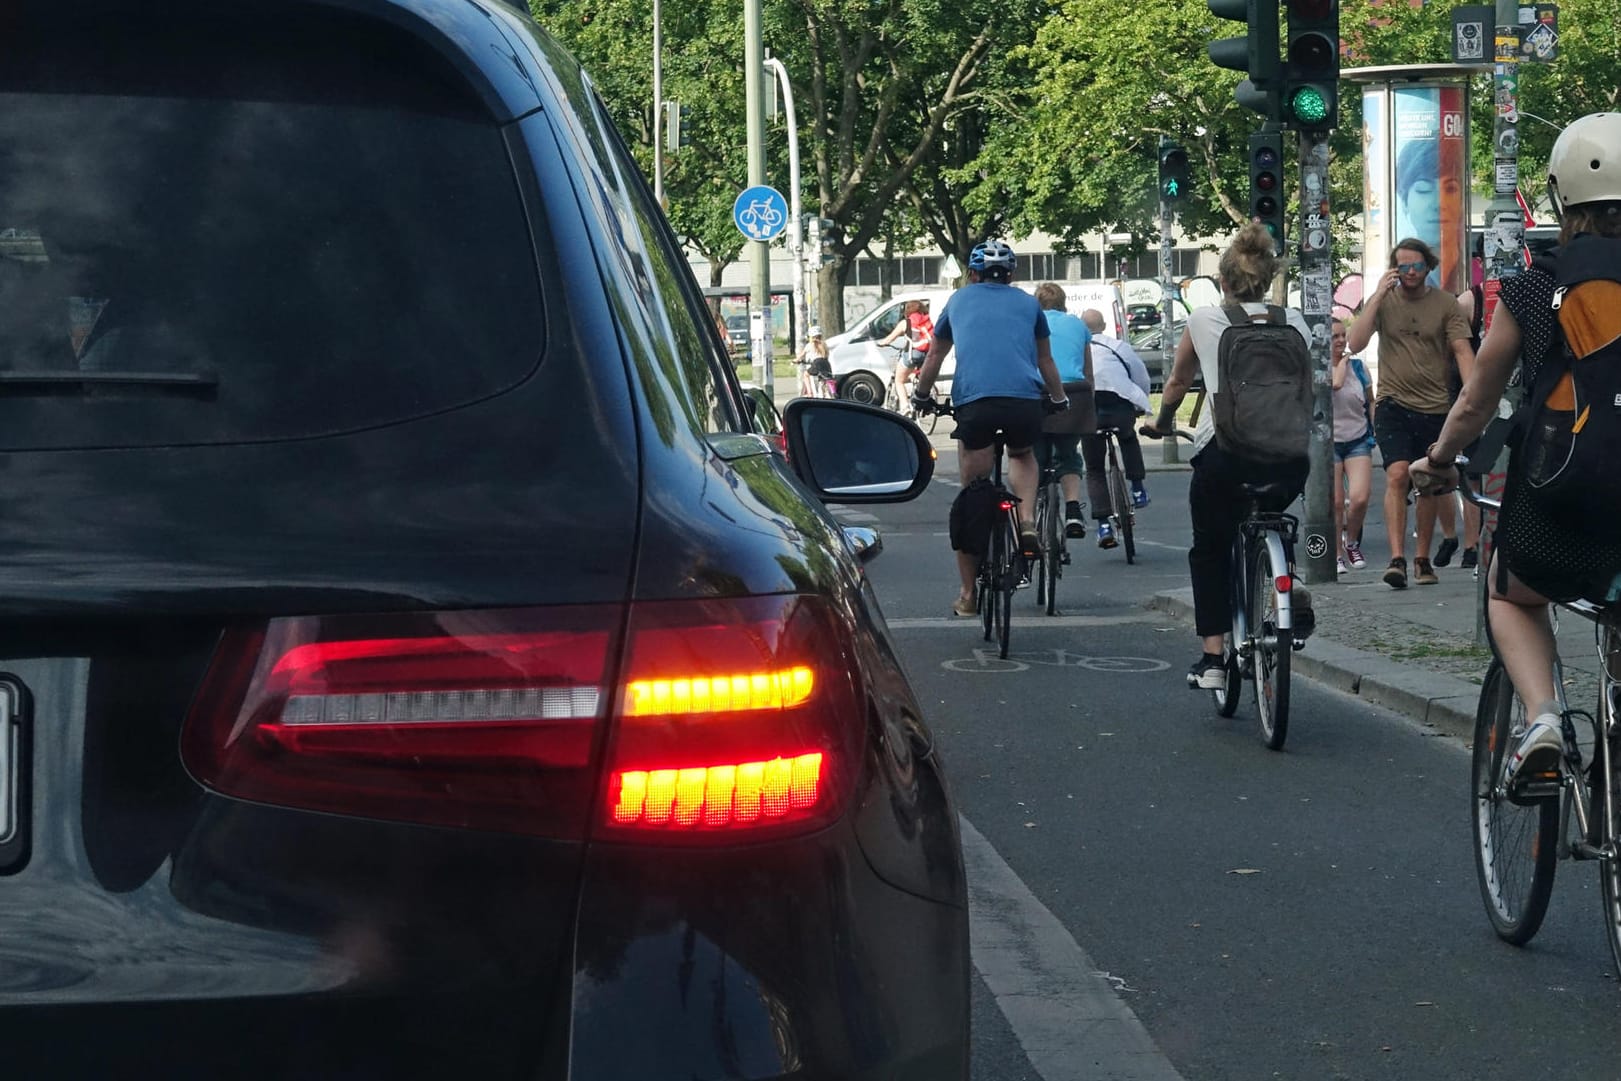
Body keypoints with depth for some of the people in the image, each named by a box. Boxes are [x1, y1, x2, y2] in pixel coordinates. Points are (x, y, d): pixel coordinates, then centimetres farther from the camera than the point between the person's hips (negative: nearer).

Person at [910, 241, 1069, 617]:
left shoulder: (959, 300, 24)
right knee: (1023, 455, 33)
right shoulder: (1027, 303, 23)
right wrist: (1060, 401, 50)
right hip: (1024, 399, 1)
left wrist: (920, 397, 50)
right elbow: (1045, 361, 34)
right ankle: (1026, 523, 6)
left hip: (973, 400, -1)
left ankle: (968, 593, 10)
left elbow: (935, 356, 34)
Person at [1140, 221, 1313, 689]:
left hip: (1224, 449, -2)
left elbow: (1177, 382, 23)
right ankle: (1288, 585, 4)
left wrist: (1161, 422, 42)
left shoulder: (1204, 320, 9)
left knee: (1210, 550, 15)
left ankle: (1212, 659, 7)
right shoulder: (1293, 322, 11)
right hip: (1288, 450, 3)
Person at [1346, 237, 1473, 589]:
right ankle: (1397, 558, -22)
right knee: (1397, 475, -17)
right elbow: (1354, 344, -8)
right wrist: (1377, 296, -13)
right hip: (1393, 403, -1)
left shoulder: (1444, 303, 1)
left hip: (1435, 406, 1)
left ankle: (1423, 558, 22)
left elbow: (1462, 350, -2)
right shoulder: (1384, 301, 3)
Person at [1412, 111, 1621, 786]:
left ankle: (1541, 721, 7)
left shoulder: (1530, 291, -1)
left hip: (1553, 522, 0)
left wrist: (1438, 463, 30)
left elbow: (1476, 405, 10)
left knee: (1510, 596, 32)